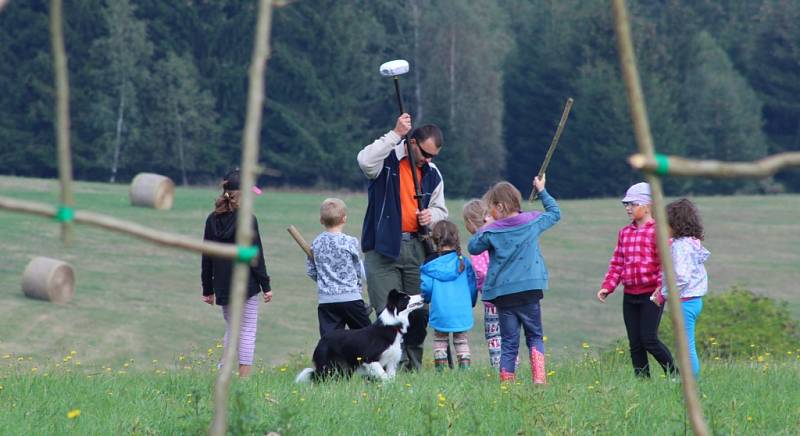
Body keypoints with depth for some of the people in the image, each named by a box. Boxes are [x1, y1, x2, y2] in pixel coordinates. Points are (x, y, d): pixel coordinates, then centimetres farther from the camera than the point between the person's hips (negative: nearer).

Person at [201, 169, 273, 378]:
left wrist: (207, 289, 15)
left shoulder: (213, 220, 4)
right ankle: (244, 376, -6)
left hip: (222, 286, 5)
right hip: (246, 285, -5)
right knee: (248, 331, -1)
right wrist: (266, 286, -3)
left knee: (231, 329, 17)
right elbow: (256, 256, -10)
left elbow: (206, 258, 8)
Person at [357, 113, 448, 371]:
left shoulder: (433, 174, 14)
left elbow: (441, 210, 25)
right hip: (383, 249, -5)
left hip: (416, 248, 5)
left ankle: (412, 367, 15)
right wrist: (396, 134, -25)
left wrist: (432, 216, 0)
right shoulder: (387, 160, -3)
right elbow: (366, 161, -27)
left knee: (419, 313, 4)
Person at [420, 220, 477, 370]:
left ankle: (440, 367, 6)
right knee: (461, 339, 12)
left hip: (440, 311, -1)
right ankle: (465, 365, 1)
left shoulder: (430, 264, -5)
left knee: (440, 339, 13)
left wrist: (427, 299, 17)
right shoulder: (463, 262, -1)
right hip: (462, 311, 1)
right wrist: (471, 302, 23)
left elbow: (426, 288, -6)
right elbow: (472, 286, 5)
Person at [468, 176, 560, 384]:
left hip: (502, 294, -1)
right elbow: (555, 213, 17)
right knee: (535, 336, 10)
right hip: (530, 290, 1)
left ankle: (506, 381, 4)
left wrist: (482, 230, 18)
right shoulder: (532, 222, 0)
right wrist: (542, 191, 25)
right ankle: (538, 376, -7)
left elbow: (473, 248, 8)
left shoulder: (491, 232, -6)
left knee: (509, 342, 6)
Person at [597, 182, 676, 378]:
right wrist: (607, 287, 4)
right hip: (630, 295, 7)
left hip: (651, 295, -6)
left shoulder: (658, 231, -6)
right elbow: (616, 264, 16)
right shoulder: (624, 233, 14)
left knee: (649, 339, -12)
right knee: (635, 343, 5)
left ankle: (674, 374, 3)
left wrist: (662, 289, -24)